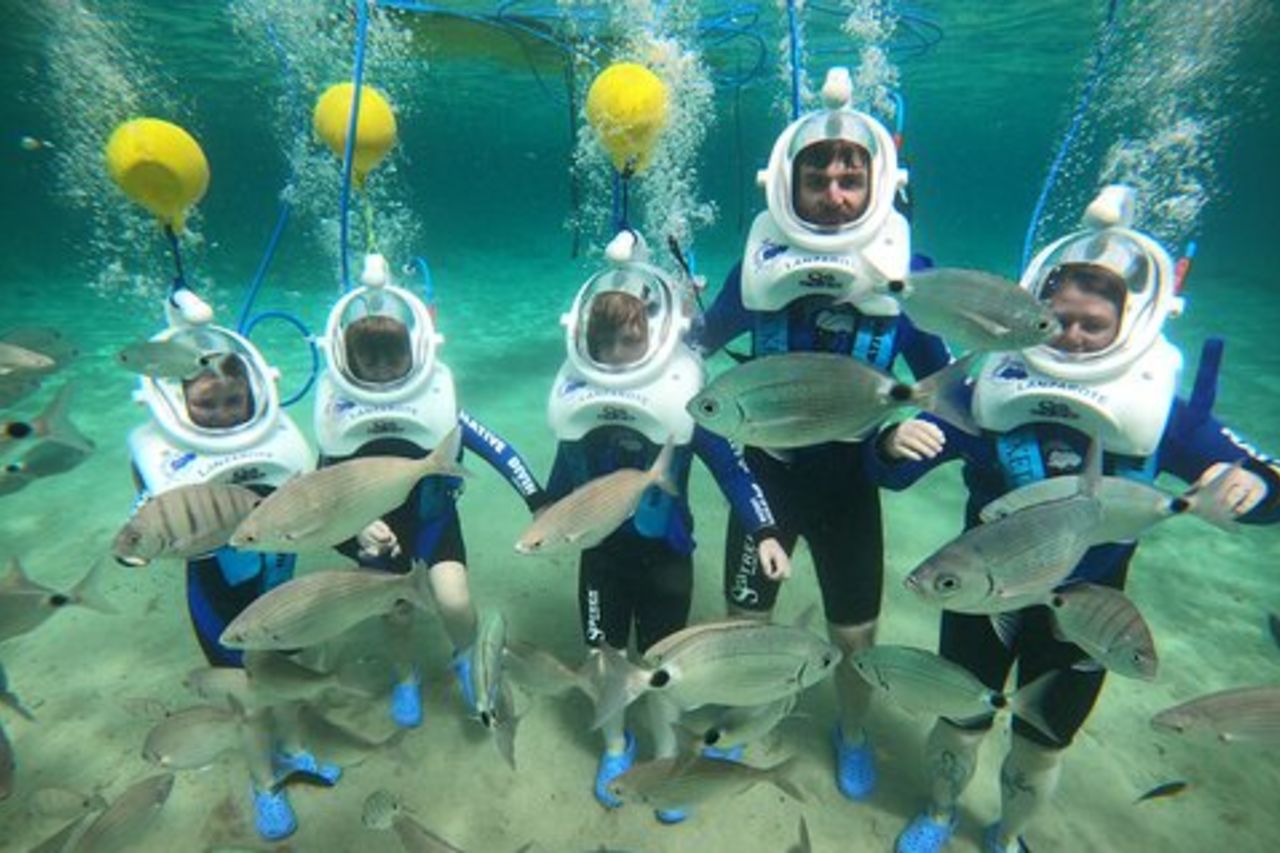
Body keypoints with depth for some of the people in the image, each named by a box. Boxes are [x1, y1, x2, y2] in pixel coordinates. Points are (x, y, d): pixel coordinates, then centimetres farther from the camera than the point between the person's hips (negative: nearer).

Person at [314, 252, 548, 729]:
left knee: (454, 603, -19)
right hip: (379, 526, 2)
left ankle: (466, 660, 18)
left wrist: (539, 505, -21)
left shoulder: (435, 400, -20)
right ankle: (406, 679, 48)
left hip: (433, 516, -2)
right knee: (396, 614, 13)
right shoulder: (340, 412, -14)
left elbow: (497, 450, -18)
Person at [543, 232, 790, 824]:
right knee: (602, 651, 16)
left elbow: (729, 465, -13)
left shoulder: (684, 392, -17)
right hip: (601, 549, 3)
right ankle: (615, 746, 45)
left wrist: (764, 532, -20)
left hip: (665, 551, -2)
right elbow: (566, 464, 8)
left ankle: (666, 756, 41)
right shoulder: (578, 394, -7)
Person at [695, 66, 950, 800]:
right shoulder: (762, 262, -9)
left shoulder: (905, 267, -9)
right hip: (765, 468, 0)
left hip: (848, 476, 0)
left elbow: (941, 378, -1)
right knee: (745, 620, 14)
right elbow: (702, 346, 4)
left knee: (855, 631, 13)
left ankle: (853, 734, 47)